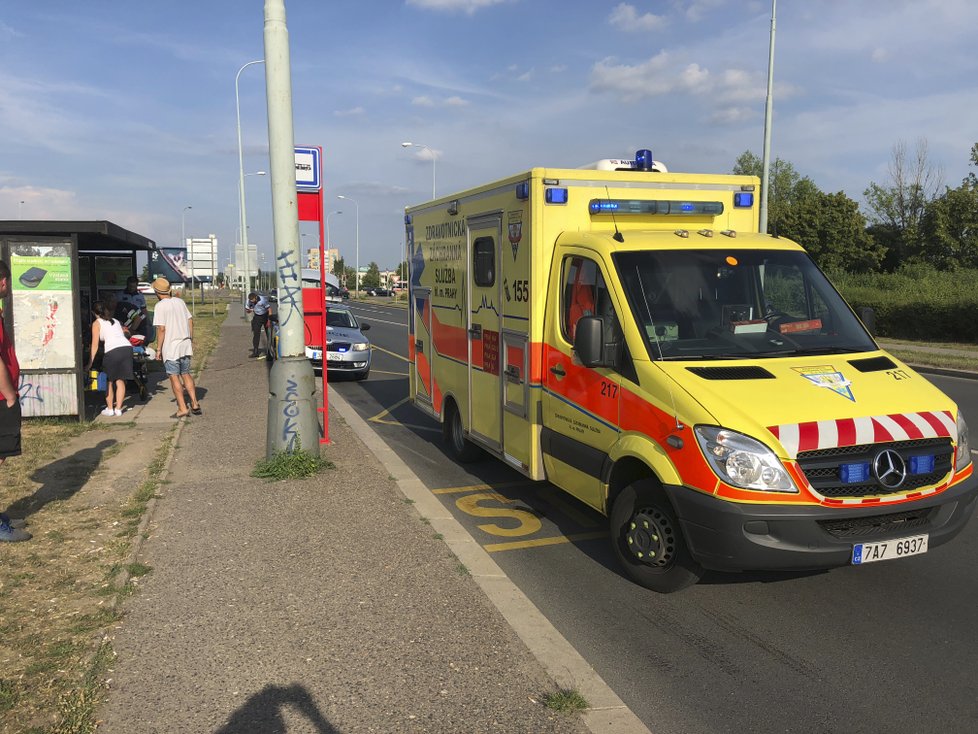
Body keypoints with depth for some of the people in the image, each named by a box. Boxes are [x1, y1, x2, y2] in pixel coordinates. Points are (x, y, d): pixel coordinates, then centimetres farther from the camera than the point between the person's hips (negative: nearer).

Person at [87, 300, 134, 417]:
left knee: (109, 381, 12)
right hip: (127, 347, 4)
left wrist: (90, 363, 9)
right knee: (120, 381, 9)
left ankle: (109, 408, 14)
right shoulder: (116, 321, 29)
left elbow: (95, 345, 8)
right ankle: (118, 409, 7)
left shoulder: (97, 323, 12)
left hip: (113, 351, -4)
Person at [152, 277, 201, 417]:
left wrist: (158, 348, -9)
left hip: (170, 347, -6)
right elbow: (190, 321, 11)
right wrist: (191, 340, 19)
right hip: (185, 344, 6)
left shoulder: (160, 306, -11)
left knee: (174, 377, 0)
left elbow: (161, 329, -16)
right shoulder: (180, 302, 9)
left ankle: (182, 408, -2)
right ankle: (194, 404, 12)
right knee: (186, 374, 15)